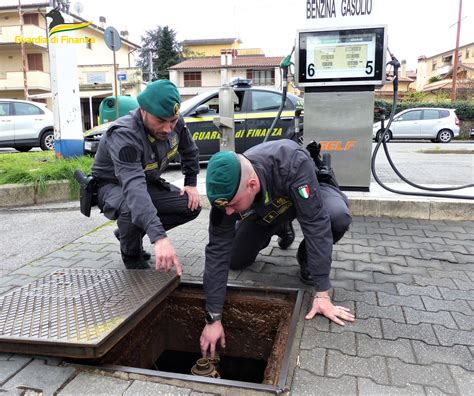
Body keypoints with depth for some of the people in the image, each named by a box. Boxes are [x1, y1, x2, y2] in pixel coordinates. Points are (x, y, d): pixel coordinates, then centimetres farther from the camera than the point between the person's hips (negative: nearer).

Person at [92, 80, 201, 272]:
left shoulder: (174, 123, -17)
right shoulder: (123, 135, -37)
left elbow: (189, 151, 6)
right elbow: (133, 188, -51)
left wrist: (191, 183, -1)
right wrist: (159, 238, -61)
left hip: (147, 182, 6)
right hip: (113, 186, -6)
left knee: (192, 206, -10)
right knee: (133, 209, -39)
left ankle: (129, 233, 8)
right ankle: (132, 258, -5)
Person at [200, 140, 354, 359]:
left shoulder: (293, 162, -46)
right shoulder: (227, 191, -34)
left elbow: (316, 223, -43)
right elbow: (218, 251, -30)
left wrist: (322, 294, -43)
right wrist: (213, 319, -29)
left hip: (306, 198, -3)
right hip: (263, 211, 3)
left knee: (338, 217, -35)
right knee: (236, 262, -2)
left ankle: (308, 258, -4)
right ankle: (278, 228, 24)